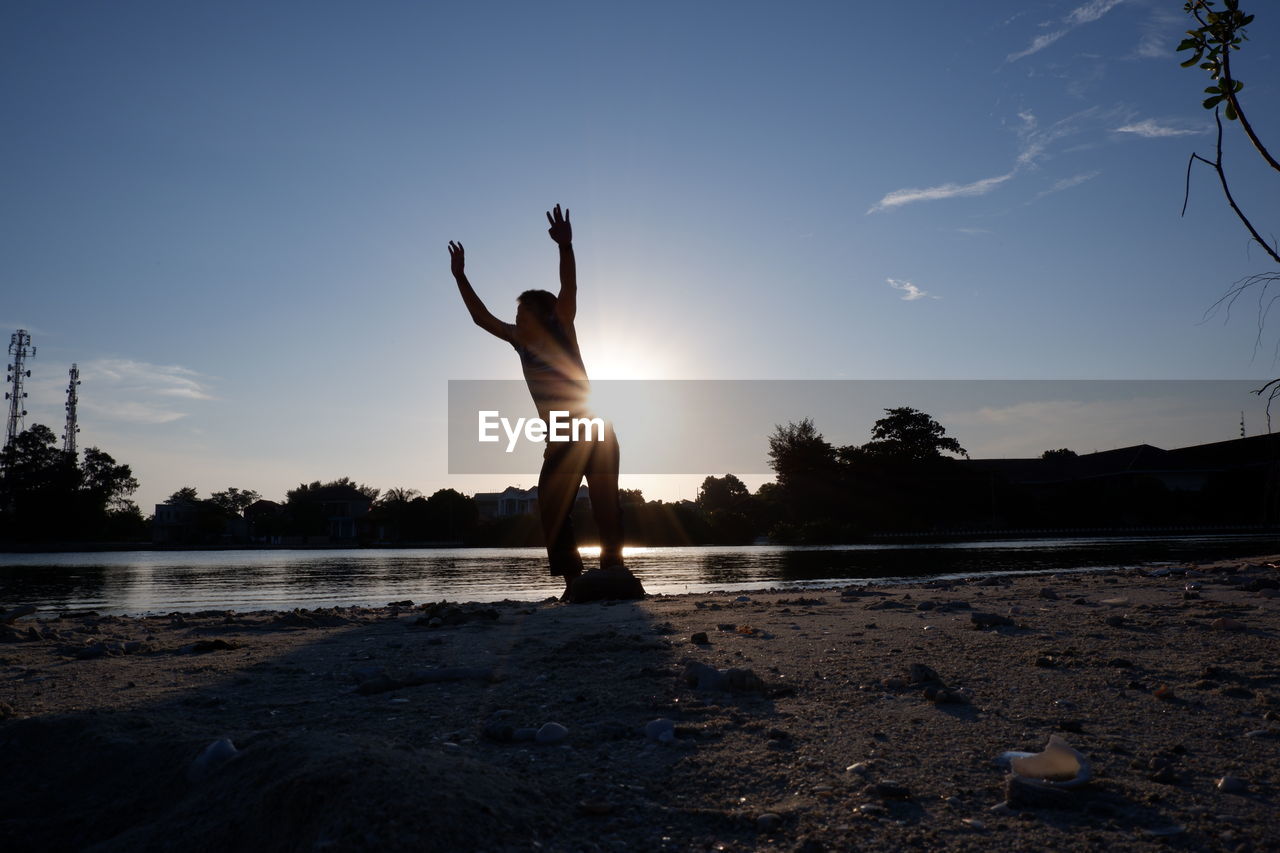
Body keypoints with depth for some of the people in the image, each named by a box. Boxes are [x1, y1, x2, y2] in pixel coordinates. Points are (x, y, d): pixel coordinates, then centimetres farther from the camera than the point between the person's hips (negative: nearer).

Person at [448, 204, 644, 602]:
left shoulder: (560, 329, -2)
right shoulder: (521, 340, 11)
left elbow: (568, 289, -17)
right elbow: (482, 317, 19)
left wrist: (565, 246, -30)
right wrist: (460, 277, 19)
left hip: (593, 431, -6)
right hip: (561, 440, 6)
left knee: (605, 502, -9)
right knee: (552, 509, -1)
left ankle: (613, 566, -7)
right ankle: (573, 577, 3)